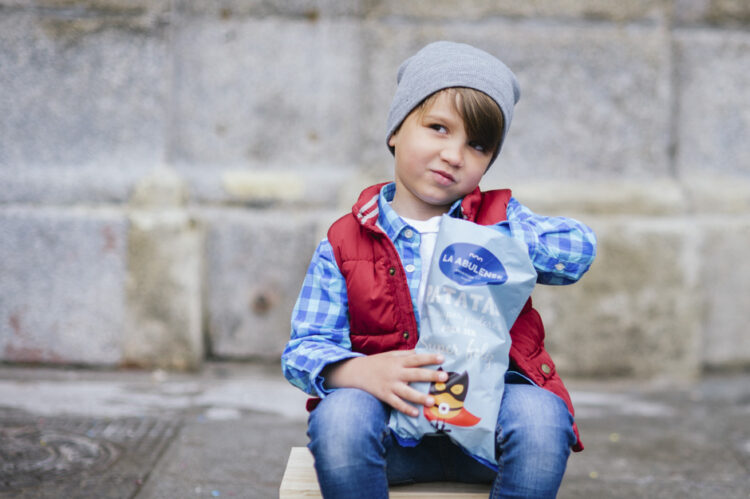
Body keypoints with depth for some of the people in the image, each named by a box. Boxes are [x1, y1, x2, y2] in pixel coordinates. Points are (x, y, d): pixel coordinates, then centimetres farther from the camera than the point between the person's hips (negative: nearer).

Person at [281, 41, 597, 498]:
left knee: (540, 415, -31)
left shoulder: (499, 217, 11)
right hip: (397, 423, 0)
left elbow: (579, 248, -7)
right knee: (339, 416, -32)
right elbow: (305, 348, -1)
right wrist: (361, 370, -23)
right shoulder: (344, 244, 6)